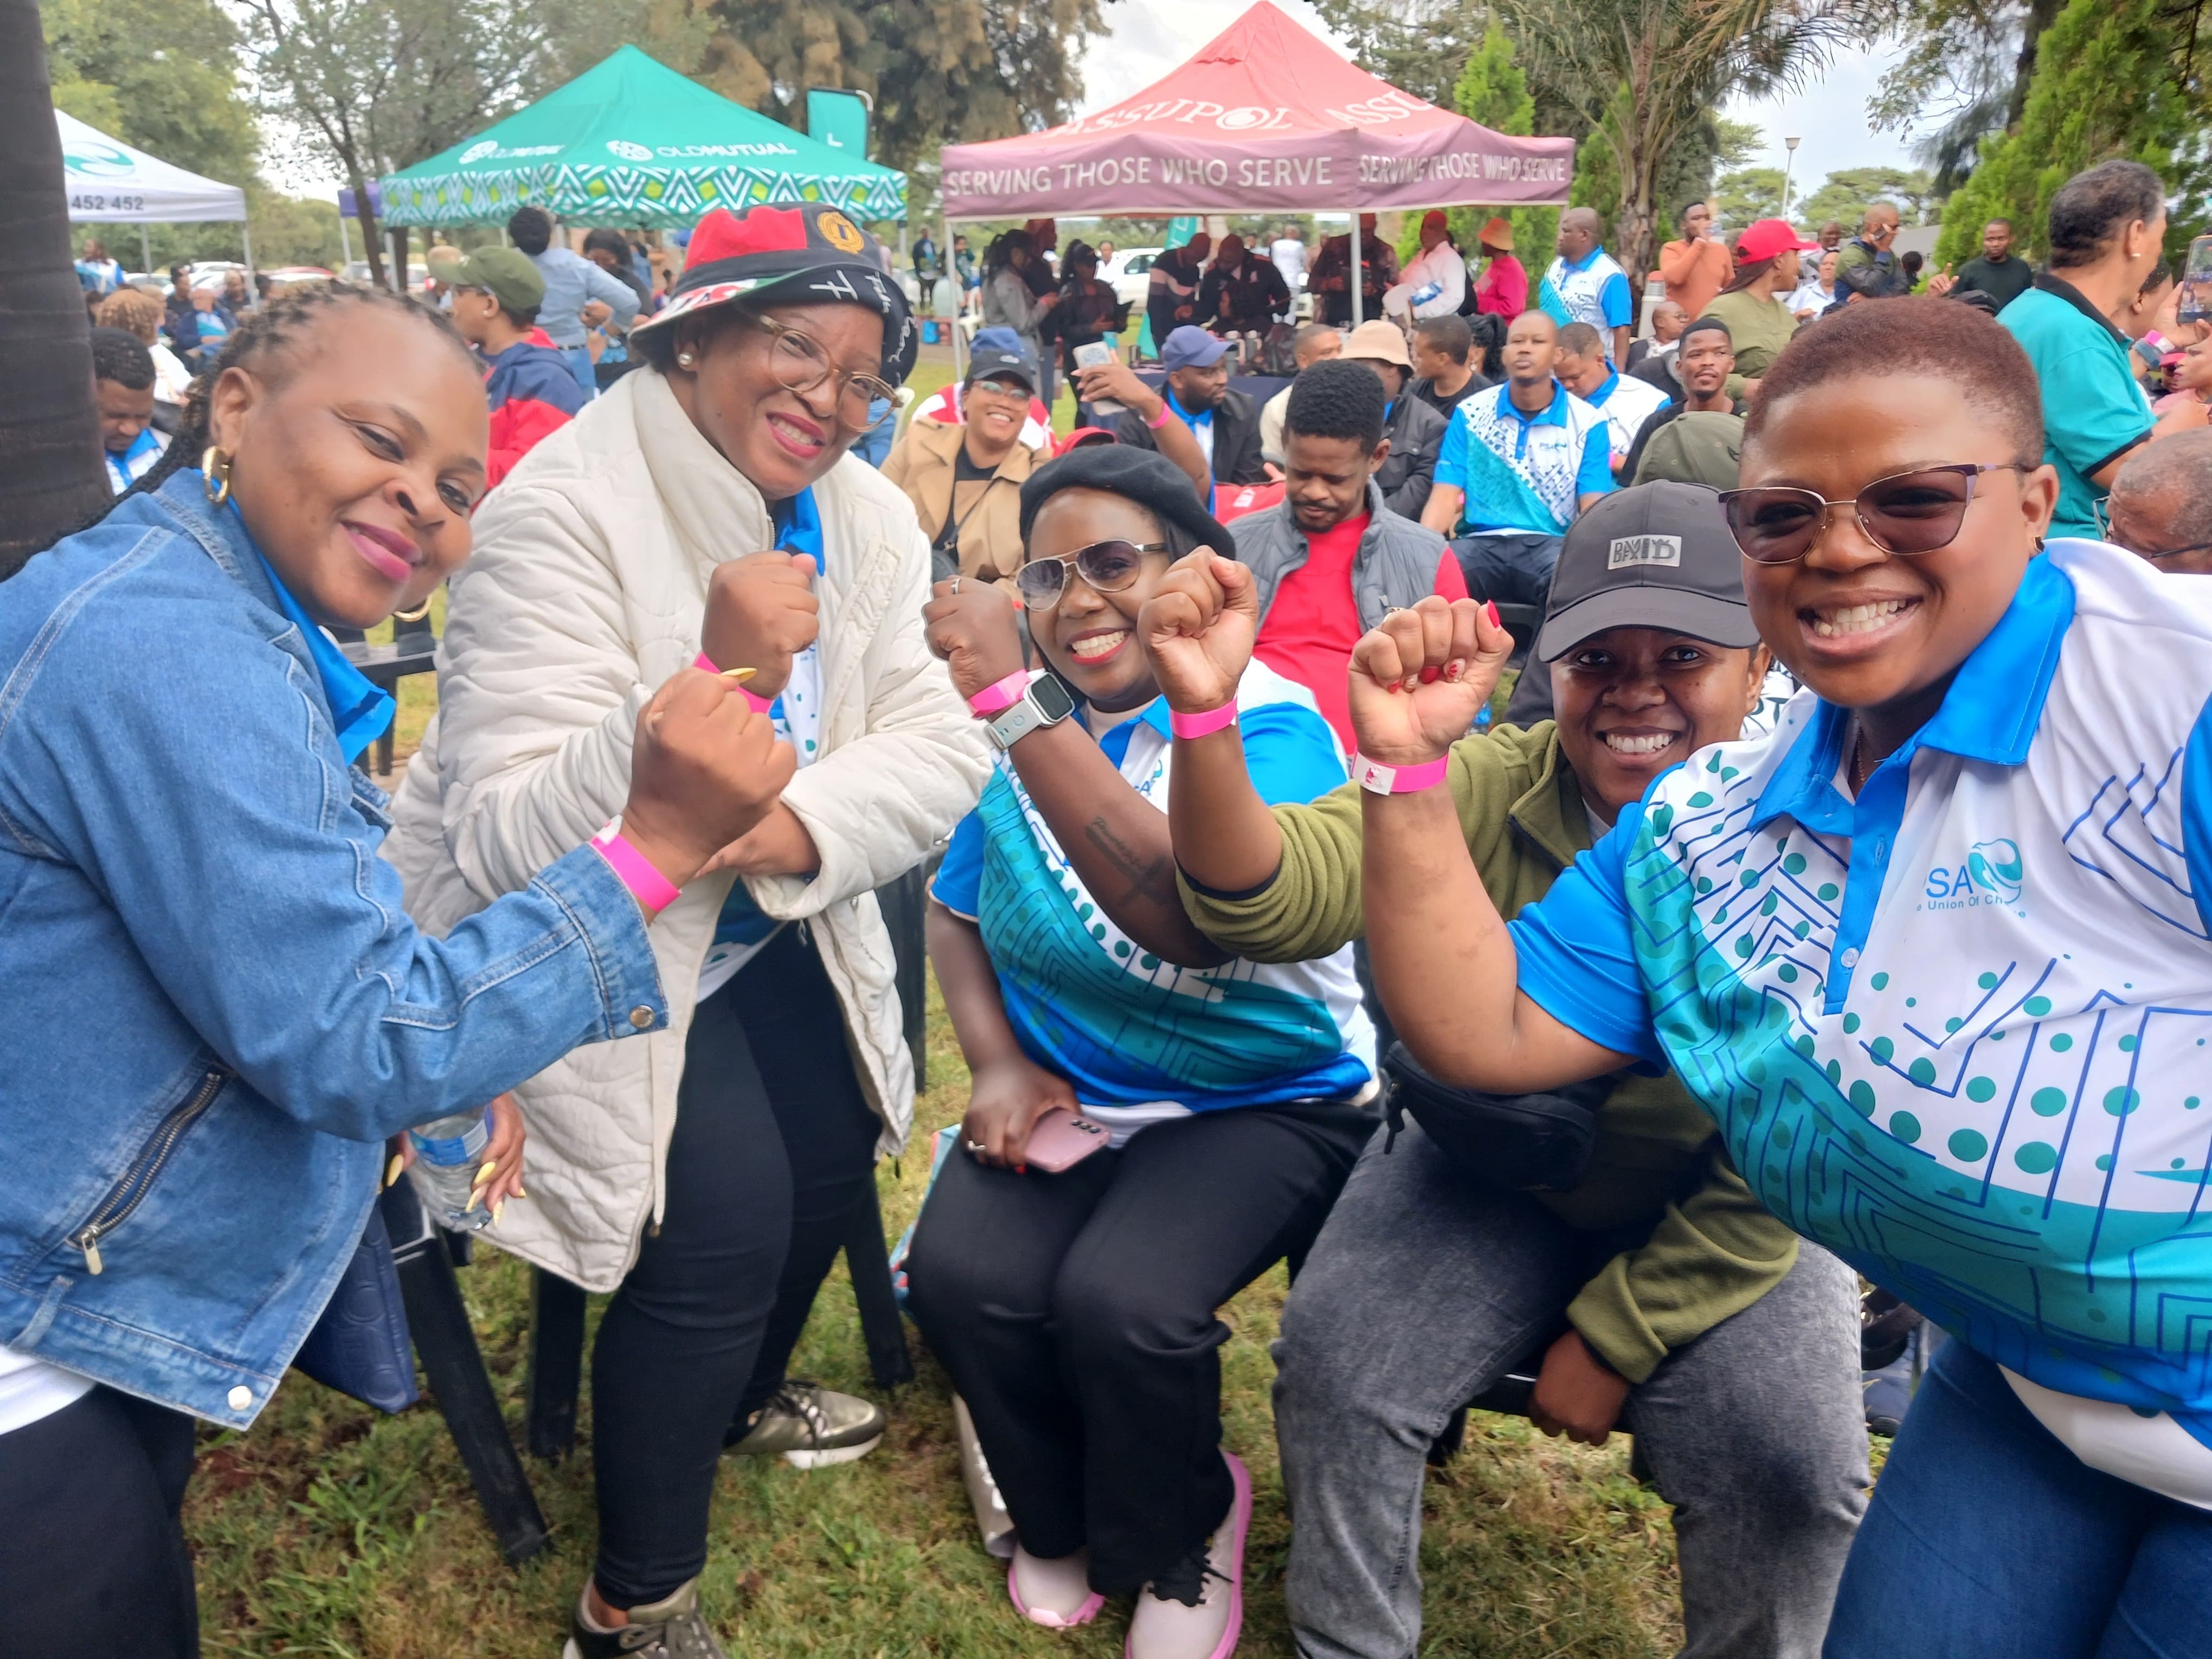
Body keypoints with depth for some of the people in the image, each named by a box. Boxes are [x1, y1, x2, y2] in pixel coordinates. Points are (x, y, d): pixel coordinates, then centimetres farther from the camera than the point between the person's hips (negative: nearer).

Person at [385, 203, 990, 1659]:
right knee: (725, 1211, -17)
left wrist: (810, 823, -29)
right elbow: (508, 844, -31)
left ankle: (743, 1395, 38)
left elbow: (943, 744, -9)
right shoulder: (565, 516, -24)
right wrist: (719, 682, -44)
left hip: (767, 928, 7)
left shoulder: (862, 517, -3)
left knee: (838, 1139, 3)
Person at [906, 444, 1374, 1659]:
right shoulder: (1023, 721, 3)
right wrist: (998, 1060, -8)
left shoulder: (1268, 724, -16)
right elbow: (956, 911, 10)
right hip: (1064, 1090, 5)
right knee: (960, 1274, -22)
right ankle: (1065, 1514, 13)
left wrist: (1016, 703, -37)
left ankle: (1179, 1542, 9)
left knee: (1119, 1297, -29)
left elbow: (1196, 922, -35)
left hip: (1263, 1103, -4)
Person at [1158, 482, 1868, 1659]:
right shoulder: (1483, 790, -17)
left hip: (1719, 1220, -1)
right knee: (1333, 1358, -14)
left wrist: (1616, 1335, -12)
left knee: (1787, 1467, -19)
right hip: (1486, 1175, 2)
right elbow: (1264, 900, -33)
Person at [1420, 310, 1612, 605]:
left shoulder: (1588, 423, 7)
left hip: (1552, 543, 0)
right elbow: (1445, 497, 1)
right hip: (1481, 542, 1)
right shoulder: (1470, 414, 9)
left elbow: (1593, 508, -1)